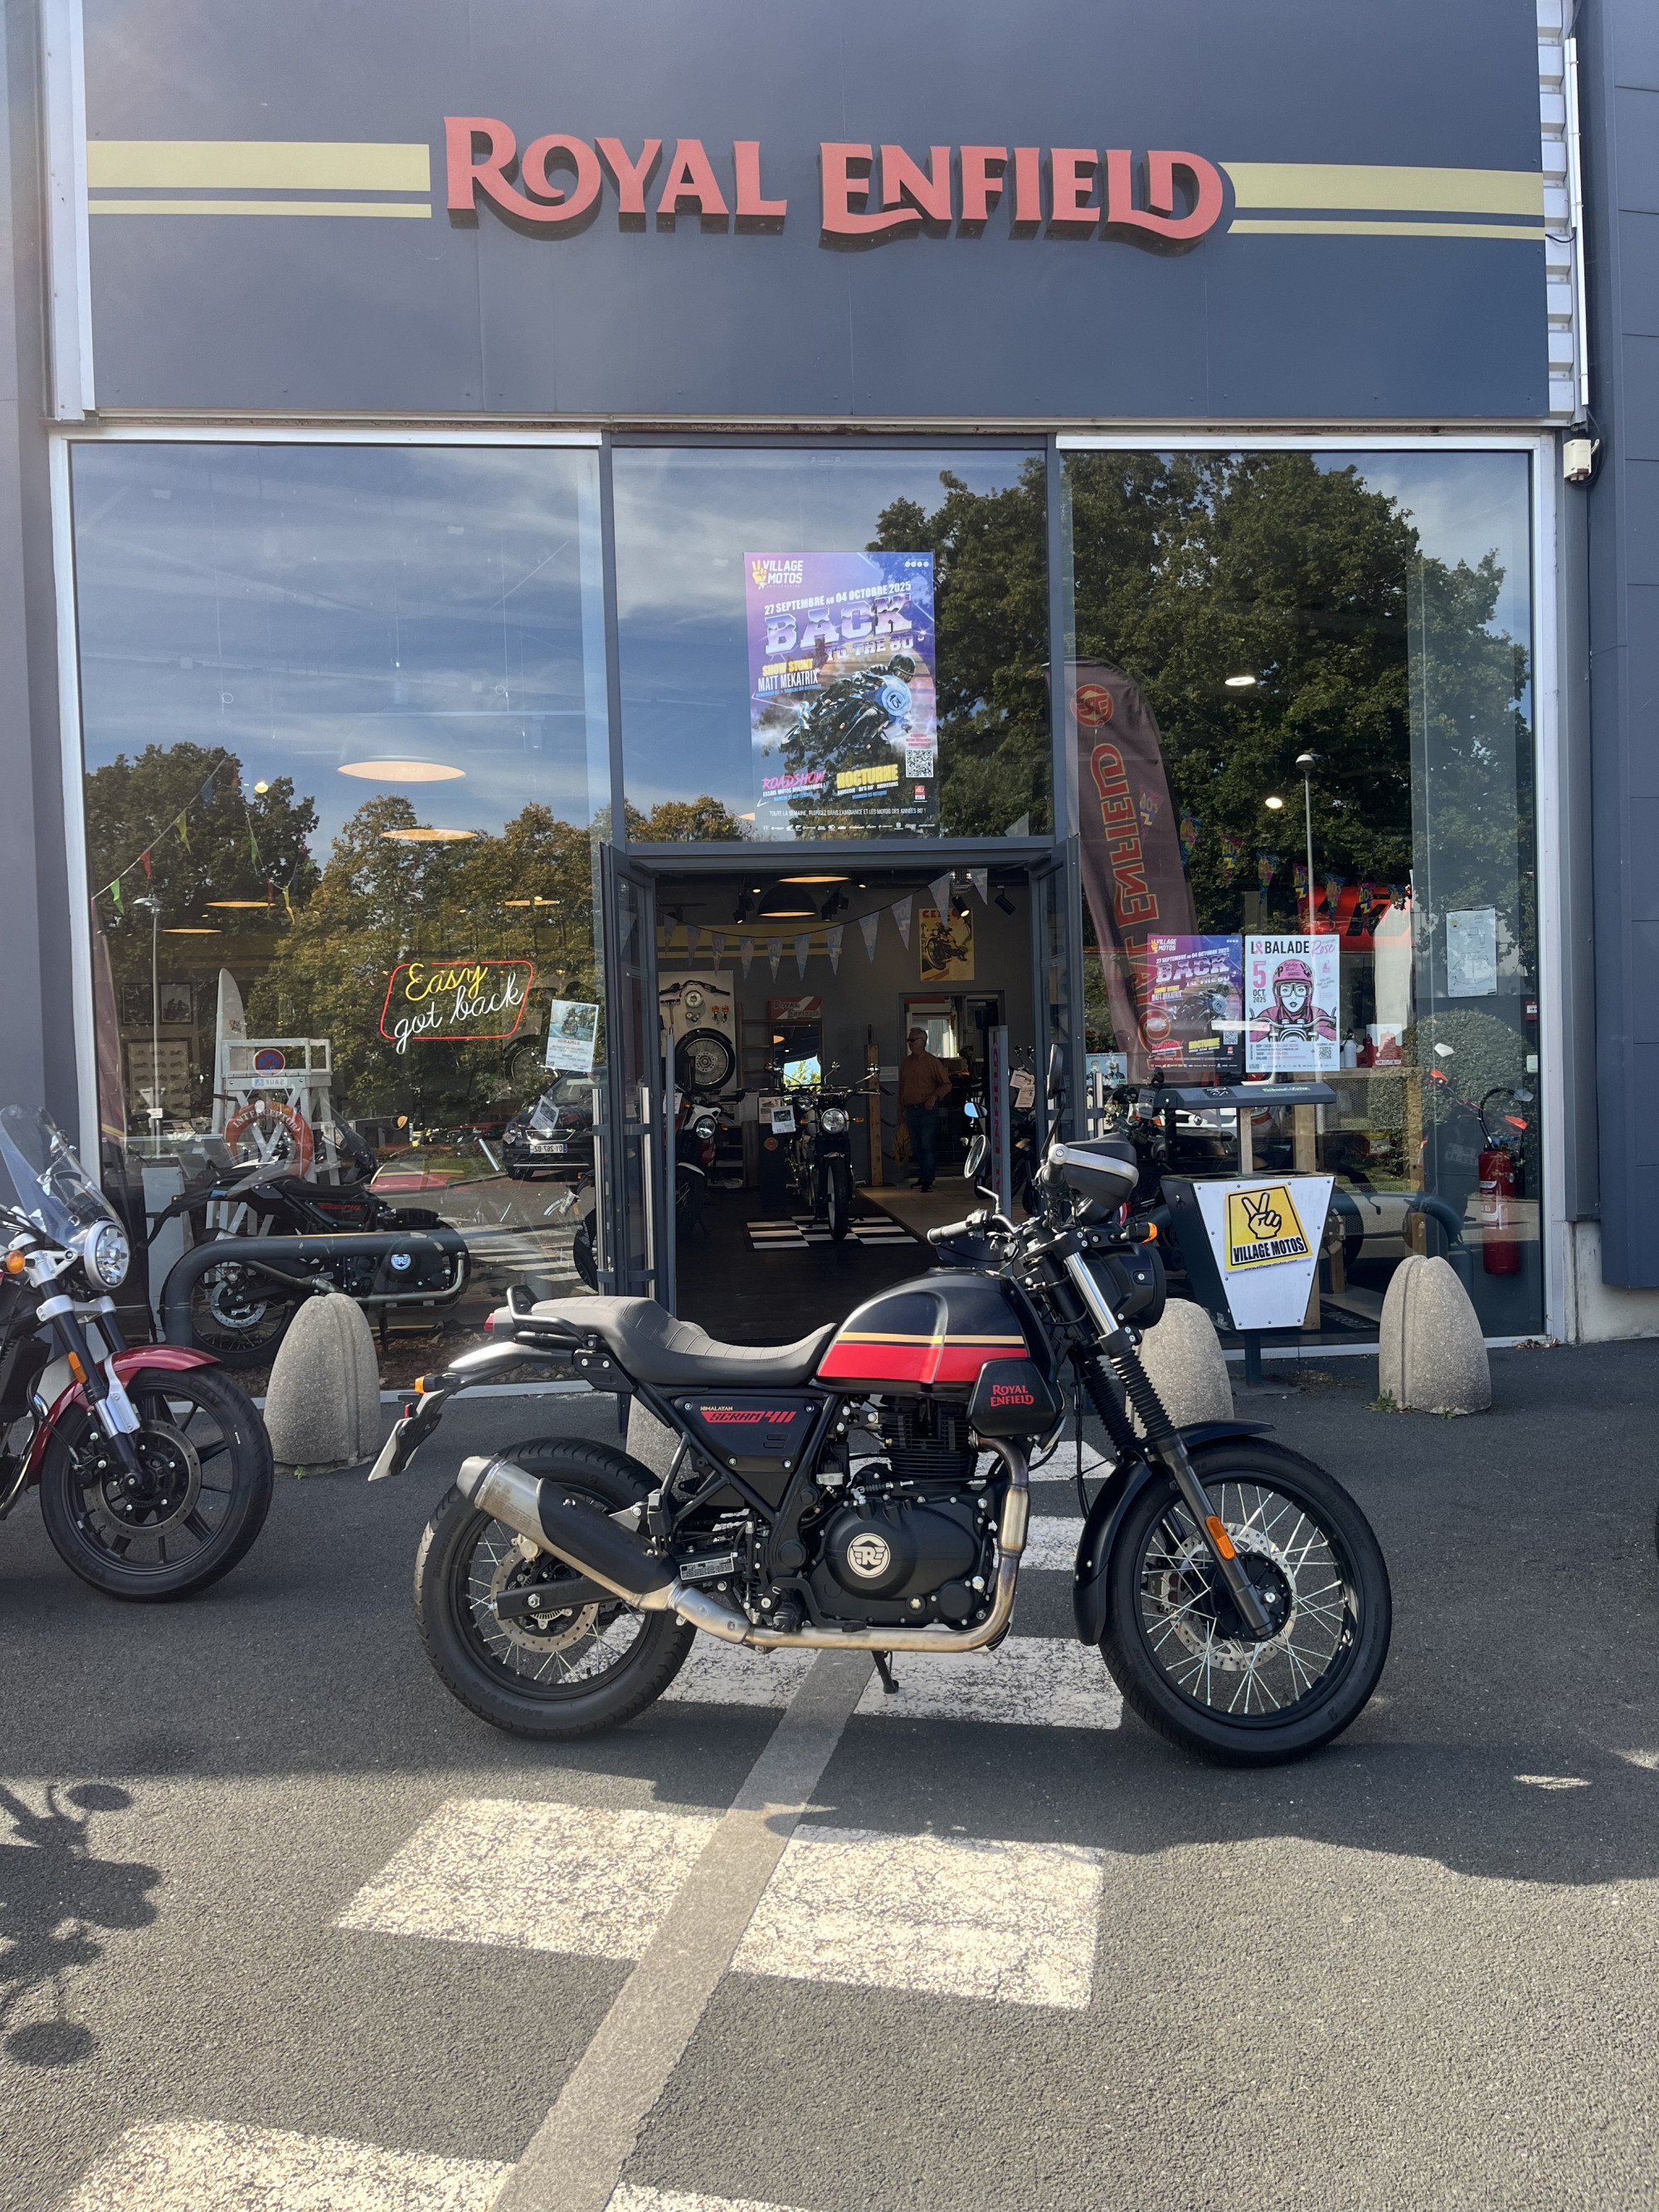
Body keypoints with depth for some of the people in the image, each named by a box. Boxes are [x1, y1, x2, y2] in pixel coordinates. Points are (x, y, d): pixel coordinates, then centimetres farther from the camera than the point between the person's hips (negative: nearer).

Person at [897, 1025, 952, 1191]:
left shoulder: (933, 1062, -2)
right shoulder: (905, 1063, 14)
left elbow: (946, 1084, -1)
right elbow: (902, 1085, 22)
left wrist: (934, 1097, -15)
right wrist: (901, 1105, 17)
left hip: (928, 1109, -6)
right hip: (911, 1109, 6)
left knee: (928, 1146, -10)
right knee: (916, 1146, 10)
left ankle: (928, 1180, -11)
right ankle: (922, 1176, 20)